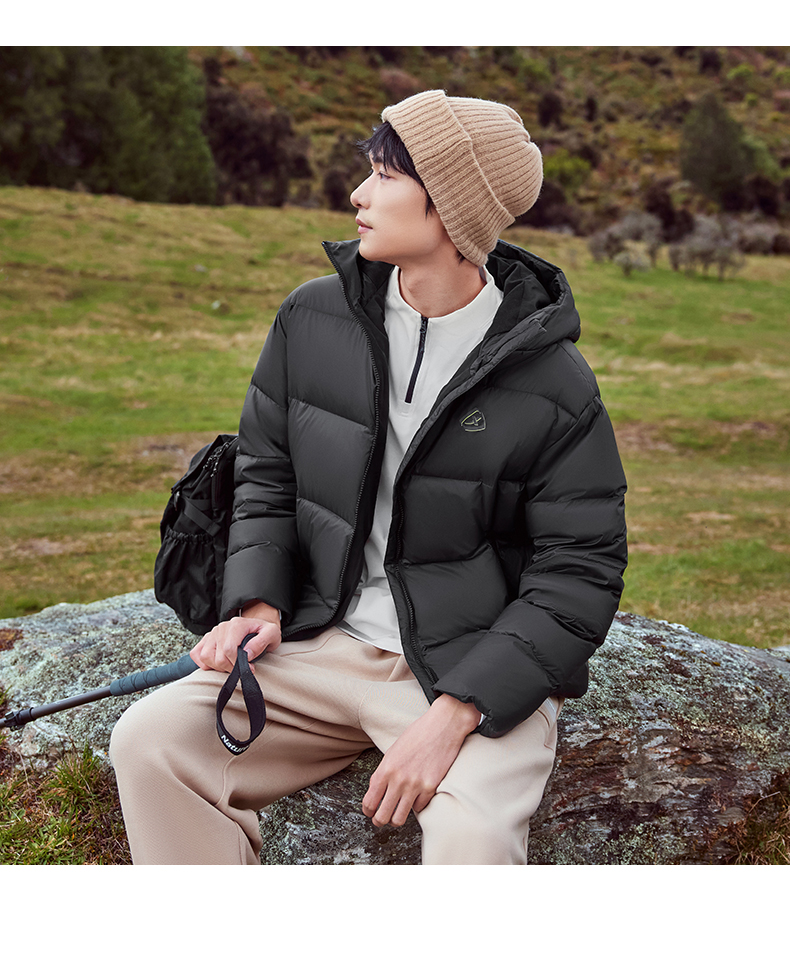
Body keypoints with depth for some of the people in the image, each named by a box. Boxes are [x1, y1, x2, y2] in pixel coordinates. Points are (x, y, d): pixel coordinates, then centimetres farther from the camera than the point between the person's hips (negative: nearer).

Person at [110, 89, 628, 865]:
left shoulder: (553, 385, -10)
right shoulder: (313, 319, 3)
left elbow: (578, 577, -9)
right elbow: (265, 473, 13)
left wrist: (453, 715, -19)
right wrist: (258, 604, -4)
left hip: (480, 671, -4)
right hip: (322, 647, 4)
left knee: (472, 842, -32)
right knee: (148, 741, -13)